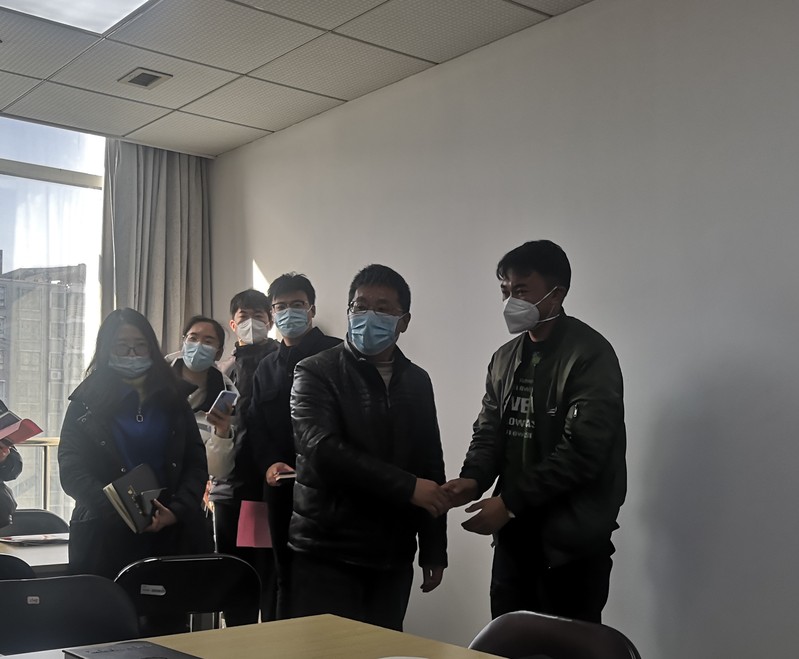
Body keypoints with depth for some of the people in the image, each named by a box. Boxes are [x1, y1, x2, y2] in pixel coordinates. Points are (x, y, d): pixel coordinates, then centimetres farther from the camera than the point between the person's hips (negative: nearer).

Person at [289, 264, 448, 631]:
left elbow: (430, 465, 14)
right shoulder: (316, 373, -4)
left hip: (393, 557, 4)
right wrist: (407, 487, -20)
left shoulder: (417, 381, 11)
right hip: (327, 554, -4)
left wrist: (434, 549, 11)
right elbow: (322, 449, -18)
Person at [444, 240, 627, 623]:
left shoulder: (590, 355, -12)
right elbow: (490, 431, 12)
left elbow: (583, 450, -19)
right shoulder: (505, 358, 11)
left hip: (572, 541, -6)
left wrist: (510, 501, -19)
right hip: (514, 535, 7)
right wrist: (473, 479, -9)